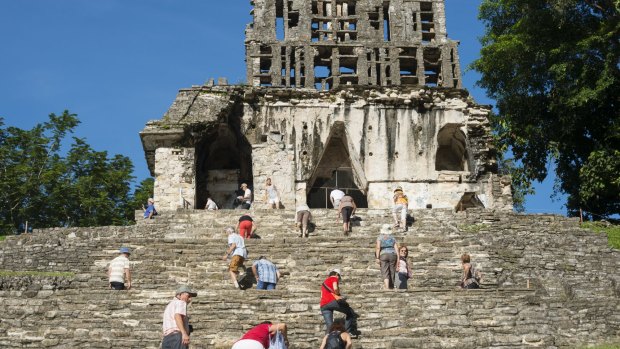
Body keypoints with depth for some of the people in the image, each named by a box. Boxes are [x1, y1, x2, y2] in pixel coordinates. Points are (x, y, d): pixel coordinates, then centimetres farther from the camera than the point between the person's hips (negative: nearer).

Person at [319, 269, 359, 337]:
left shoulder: (324, 282, 33)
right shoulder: (334, 278, 9)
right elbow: (335, 288, -10)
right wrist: (338, 295, 8)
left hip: (323, 306, 7)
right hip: (332, 301, -7)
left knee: (329, 325, 3)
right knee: (350, 313, 8)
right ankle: (349, 330, -5)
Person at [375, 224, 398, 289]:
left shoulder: (380, 237, 6)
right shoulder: (393, 238, 15)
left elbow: (378, 247, -8)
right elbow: (396, 249, 6)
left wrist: (377, 258, -9)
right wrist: (398, 259, 4)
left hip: (383, 255, -3)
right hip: (393, 255, 3)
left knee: (385, 272, -8)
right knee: (392, 272, 9)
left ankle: (386, 287, -25)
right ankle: (391, 287, 12)